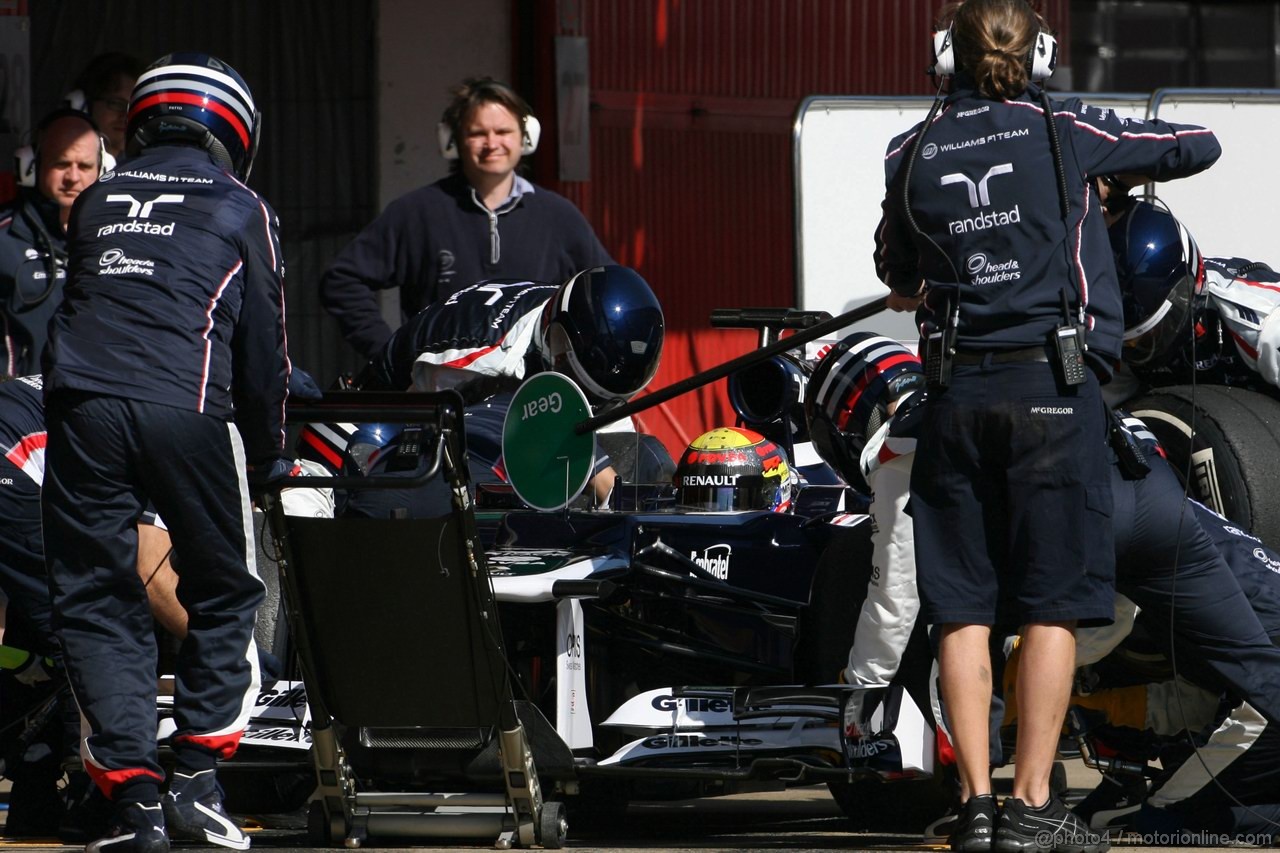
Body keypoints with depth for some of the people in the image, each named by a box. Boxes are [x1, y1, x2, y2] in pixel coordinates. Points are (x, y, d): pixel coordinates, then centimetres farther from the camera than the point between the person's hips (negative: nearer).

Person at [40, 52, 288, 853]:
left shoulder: (97, 204, 24)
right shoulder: (243, 212, 15)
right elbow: (264, 344, 17)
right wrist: (268, 451, 30)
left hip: (80, 403, 2)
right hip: (188, 410, -2)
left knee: (97, 603, 7)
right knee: (223, 595, 14)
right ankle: (197, 779, 5)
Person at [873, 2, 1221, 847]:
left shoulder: (913, 154, 7)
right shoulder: (1066, 133, -2)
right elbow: (1200, 146, 8)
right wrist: (1127, 152, 26)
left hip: (957, 393, 3)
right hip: (1054, 388, -3)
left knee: (964, 608, 5)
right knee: (1053, 604, 0)